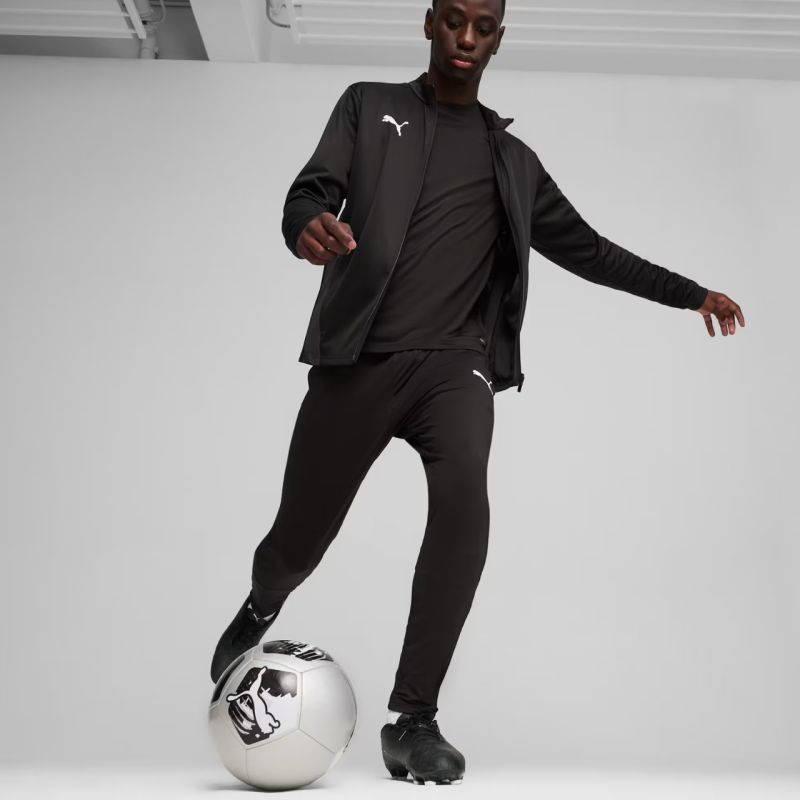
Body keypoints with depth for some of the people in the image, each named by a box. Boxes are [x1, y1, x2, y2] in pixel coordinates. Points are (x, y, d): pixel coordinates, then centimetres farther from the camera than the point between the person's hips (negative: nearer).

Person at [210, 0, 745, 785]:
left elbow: (586, 247, 25)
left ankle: (412, 719, -21)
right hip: (359, 358, -1)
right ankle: (259, 609, 41)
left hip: (454, 362, 1)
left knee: (464, 500, -28)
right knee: (300, 538, 3)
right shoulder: (369, 105, 14)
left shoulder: (512, 159, 20)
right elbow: (311, 189, 0)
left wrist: (690, 292, 20)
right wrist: (307, 227, -26)